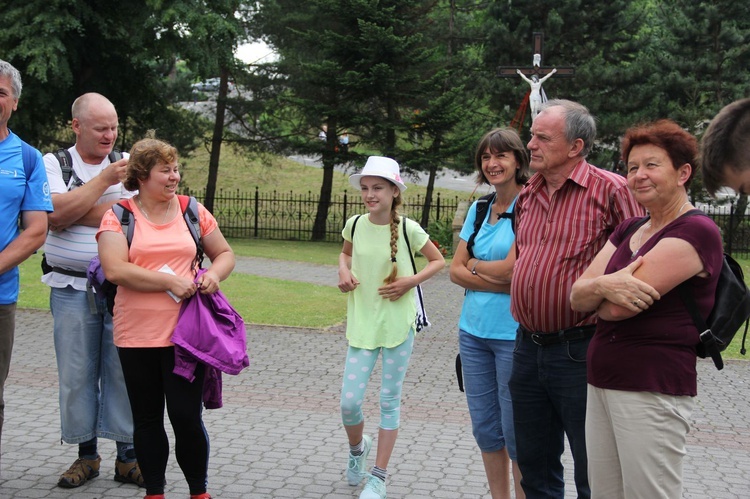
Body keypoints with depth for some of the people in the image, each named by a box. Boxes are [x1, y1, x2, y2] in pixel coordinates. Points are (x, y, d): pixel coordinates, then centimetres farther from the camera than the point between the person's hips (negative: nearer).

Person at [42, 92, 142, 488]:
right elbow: (56, 214, -13)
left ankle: (127, 456, 12)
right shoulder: (53, 163, 5)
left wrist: (70, 212, -8)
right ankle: (86, 454, 19)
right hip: (71, 289, 0)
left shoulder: (126, 163, 7)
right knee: (76, 373, 5)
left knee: (124, 370, 1)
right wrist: (103, 180, -12)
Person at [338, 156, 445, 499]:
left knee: (390, 400, 7)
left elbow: (438, 260, 4)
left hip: (398, 324, -2)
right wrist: (343, 271, -2)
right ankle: (358, 446, 33)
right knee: (349, 401, -1)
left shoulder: (408, 229, -9)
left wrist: (412, 281, -12)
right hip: (362, 323, 2)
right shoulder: (355, 224, -1)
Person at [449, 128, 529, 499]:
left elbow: (512, 268, -17)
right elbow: (456, 270, 5)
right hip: (474, 329, 7)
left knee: (515, 433, 2)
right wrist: (499, 280, -10)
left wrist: (475, 265, 1)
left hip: (513, 333, -6)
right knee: (485, 429, 13)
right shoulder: (478, 209, 11)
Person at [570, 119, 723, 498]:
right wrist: (603, 285, -17)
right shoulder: (628, 230, 15)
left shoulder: (696, 232, -12)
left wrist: (599, 289, 4)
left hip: (652, 391, -8)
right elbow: (577, 297, 5)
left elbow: (618, 308, -19)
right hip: (601, 384, 8)